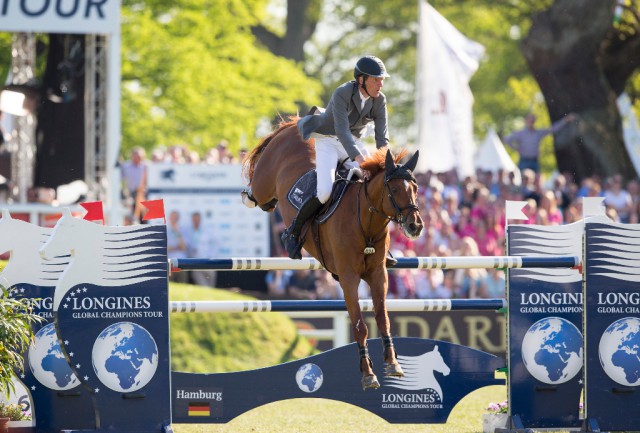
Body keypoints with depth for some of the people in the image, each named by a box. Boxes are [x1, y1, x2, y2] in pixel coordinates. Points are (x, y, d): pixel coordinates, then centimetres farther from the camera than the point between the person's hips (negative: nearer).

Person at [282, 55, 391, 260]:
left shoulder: (379, 100, -9)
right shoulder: (343, 94, -26)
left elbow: (382, 138, -9)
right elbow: (342, 131, -35)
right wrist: (360, 159, -46)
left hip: (353, 143, 6)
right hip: (328, 141, -6)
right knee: (325, 193, -26)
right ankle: (293, 233, -5)